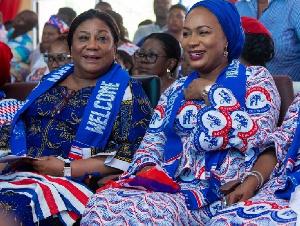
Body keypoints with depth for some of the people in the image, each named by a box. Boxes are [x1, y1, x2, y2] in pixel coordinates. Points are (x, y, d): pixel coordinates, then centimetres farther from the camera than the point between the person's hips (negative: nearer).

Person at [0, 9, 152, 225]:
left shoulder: (126, 91, 4)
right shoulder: (51, 81, 21)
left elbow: (130, 155, -7)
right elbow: (19, 128, 22)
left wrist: (66, 168, -13)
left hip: (77, 184, -5)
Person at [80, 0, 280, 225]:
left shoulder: (255, 79, 7)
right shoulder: (176, 90, 23)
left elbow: (257, 136, -10)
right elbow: (152, 142, 15)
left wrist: (210, 92, -3)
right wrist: (147, 171, -8)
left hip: (218, 194, -5)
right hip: (168, 184, 5)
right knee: (101, 204, -26)